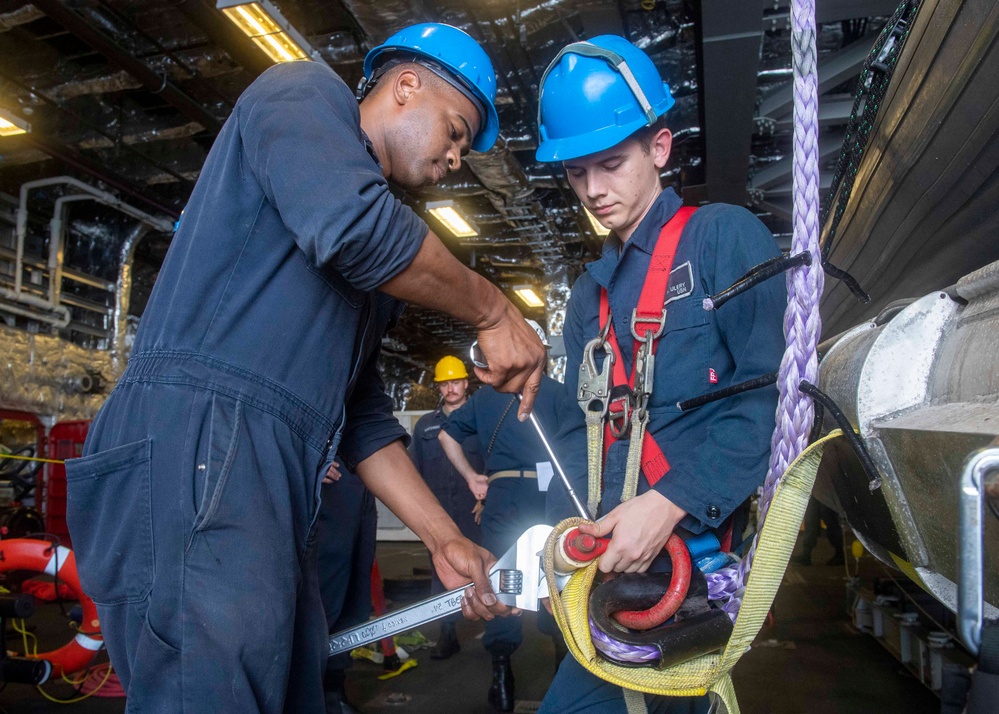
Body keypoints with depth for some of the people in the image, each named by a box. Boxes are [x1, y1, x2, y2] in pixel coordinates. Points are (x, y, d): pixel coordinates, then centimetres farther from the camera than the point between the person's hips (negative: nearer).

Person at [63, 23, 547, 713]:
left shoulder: (387, 260, 26)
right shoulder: (305, 92, 4)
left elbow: (362, 408, 23)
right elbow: (353, 226, -19)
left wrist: (444, 538, 18)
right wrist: (492, 311, -5)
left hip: (274, 489, 9)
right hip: (190, 447, -9)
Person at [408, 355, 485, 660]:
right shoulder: (425, 425, 15)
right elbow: (414, 468, 14)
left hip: (476, 511, -3)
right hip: (439, 513, 3)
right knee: (441, 572, 6)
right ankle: (447, 633, 15)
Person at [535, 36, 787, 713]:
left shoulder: (725, 236, -2)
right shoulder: (590, 293, 18)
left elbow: (773, 393, -12)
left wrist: (671, 503, -19)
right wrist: (567, 526, 0)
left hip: (705, 541, -6)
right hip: (615, 556, 6)